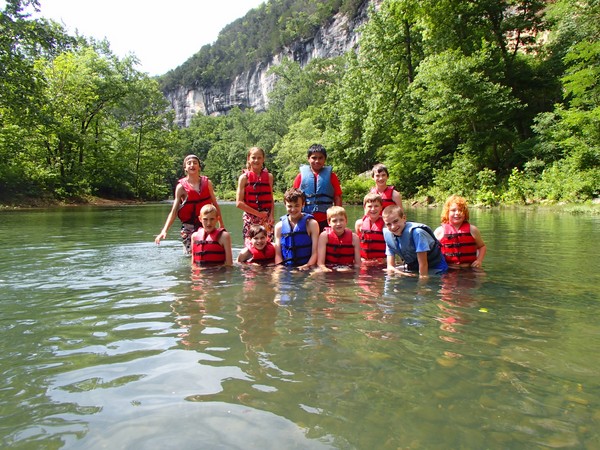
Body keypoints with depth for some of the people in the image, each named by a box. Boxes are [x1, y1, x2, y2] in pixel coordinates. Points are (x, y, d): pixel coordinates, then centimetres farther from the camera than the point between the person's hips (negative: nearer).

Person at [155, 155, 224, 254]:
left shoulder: (207, 183, 3)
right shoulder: (181, 186, -5)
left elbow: (215, 204, 10)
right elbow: (174, 211, -8)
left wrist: (221, 224, 12)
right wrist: (164, 230, -18)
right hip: (189, 226, -2)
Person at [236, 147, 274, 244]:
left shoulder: (269, 176, 8)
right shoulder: (244, 177, 0)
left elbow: (271, 200, 11)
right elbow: (239, 203, -6)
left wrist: (271, 215, -6)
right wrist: (258, 213, -9)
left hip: (267, 219, 2)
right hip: (250, 219, -2)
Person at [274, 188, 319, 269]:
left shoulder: (311, 224, 2)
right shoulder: (279, 226, 9)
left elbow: (315, 252, -2)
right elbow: (278, 253, 8)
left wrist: (307, 266, -17)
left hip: (306, 270, -2)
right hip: (286, 269, 2)